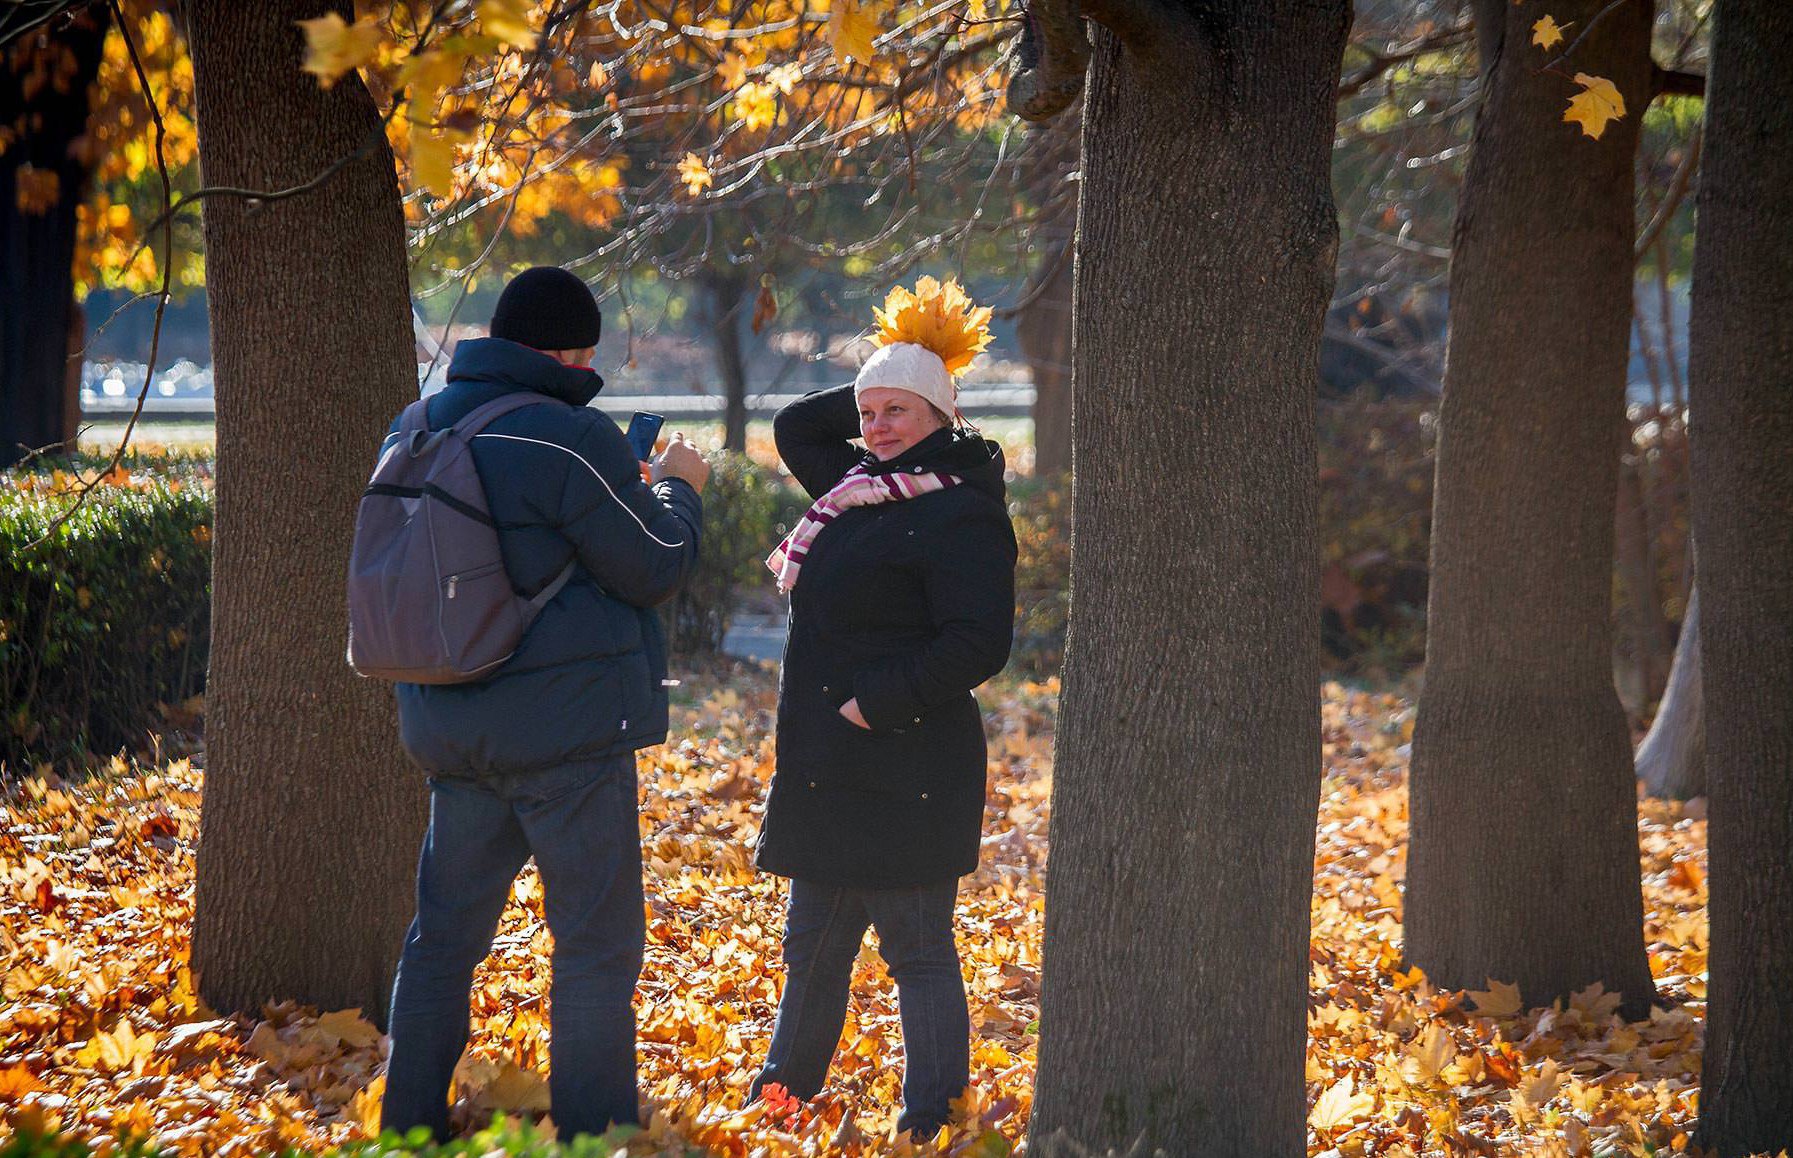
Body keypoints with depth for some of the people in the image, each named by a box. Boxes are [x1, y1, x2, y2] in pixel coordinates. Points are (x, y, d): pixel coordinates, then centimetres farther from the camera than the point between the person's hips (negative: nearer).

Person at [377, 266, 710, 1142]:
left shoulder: (419, 430, 8)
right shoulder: (571, 440, -17)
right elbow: (654, 569, -9)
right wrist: (678, 490, 9)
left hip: (449, 726, 7)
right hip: (565, 724, -7)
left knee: (443, 933, 15)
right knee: (597, 943, 2)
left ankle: (410, 1124, 19)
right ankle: (592, 1133, 2)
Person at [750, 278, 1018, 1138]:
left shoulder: (959, 516, -13)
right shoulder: (863, 487, 13)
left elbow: (977, 645, -19)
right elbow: (794, 427, 28)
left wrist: (875, 703, -19)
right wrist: (877, 393, 14)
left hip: (904, 773, -9)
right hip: (829, 771, 9)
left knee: (917, 952, -2)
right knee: (812, 948, 18)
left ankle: (929, 1125, 4)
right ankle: (782, 1096, 29)